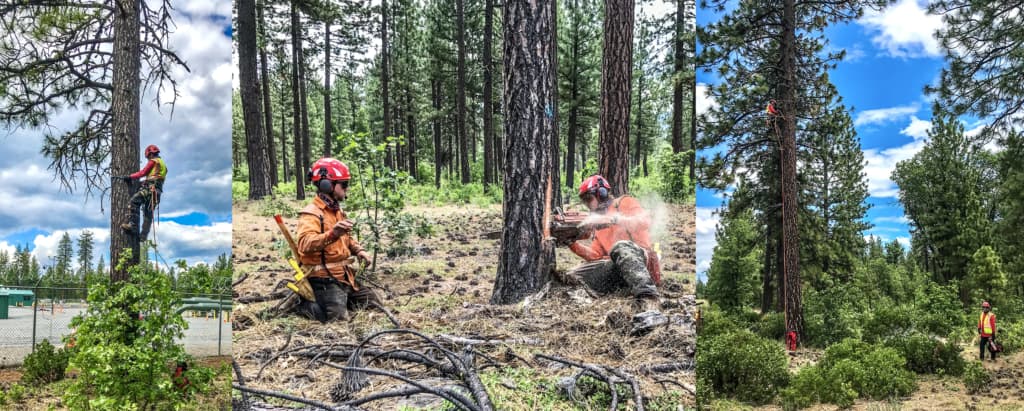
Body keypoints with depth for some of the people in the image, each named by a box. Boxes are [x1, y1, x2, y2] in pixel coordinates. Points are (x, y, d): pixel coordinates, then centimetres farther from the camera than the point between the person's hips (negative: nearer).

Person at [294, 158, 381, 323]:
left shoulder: (338, 211, 14)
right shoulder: (311, 213, -16)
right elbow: (305, 244, -33)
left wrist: (358, 250, 9)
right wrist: (332, 233, -48)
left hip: (344, 276, 9)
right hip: (323, 278, -9)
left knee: (374, 303, 9)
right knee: (338, 317, -23)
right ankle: (302, 303, 2)